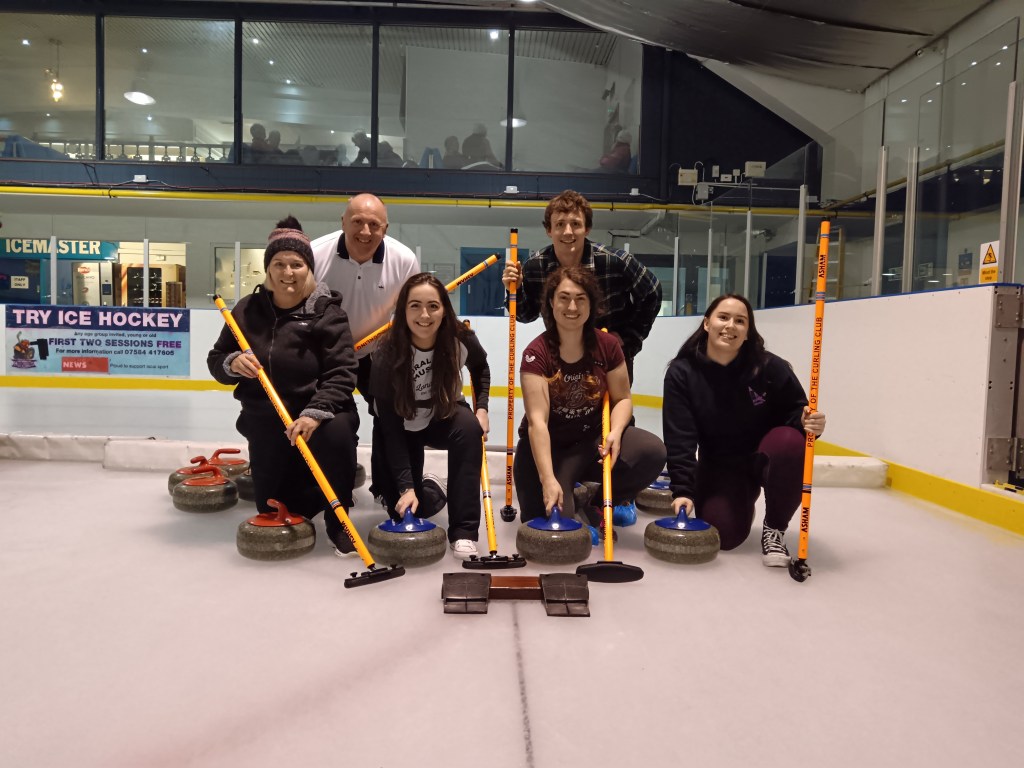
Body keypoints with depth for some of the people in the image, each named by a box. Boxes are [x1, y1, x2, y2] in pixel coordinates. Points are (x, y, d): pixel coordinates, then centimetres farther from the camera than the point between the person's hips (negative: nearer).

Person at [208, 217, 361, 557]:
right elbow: (216, 360, 7)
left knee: (337, 429, -39)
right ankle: (309, 483, 41)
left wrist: (315, 413, -34)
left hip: (316, 414, -4)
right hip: (265, 420, 4)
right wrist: (233, 362, -17)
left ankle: (338, 520, -17)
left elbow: (341, 373, -19)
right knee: (272, 508, 5)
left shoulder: (327, 312, -12)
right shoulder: (247, 309, 1)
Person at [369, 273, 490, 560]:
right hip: (404, 428, -1)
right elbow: (390, 428, -28)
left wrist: (482, 408, -9)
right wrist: (406, 487, -33)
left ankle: (463, 531, -26)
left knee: (469, 426, -34)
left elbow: (481, 367, 4)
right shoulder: (388, 355, -30)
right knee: (407, 509, -10)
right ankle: (432, 490, 29)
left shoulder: (460, 339, -22)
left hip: (444, 418, 2)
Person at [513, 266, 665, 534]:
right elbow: (537, 421, -28)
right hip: (548, 448, -3)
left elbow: (622, 399, 1)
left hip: (592, 439, 3)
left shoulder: (607, 346, -7)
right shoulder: (536, 353, -19)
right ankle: (573, 503, 16)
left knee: (653, 452, -23)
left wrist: (615, 432, -22)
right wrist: (548, 480, -38)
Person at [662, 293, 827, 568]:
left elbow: (795, 413, -6)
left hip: (765, 456, 0)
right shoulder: (682, 373, -16)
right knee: (723, 534, -18)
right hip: (718, 465, 1)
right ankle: (740, 507, 23)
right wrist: (683, 490, -26)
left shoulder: (771, 368, -18)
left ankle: (774, 528, -12)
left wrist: (808, 422, -31)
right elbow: (680, 439, -18)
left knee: (790, 441, -34)